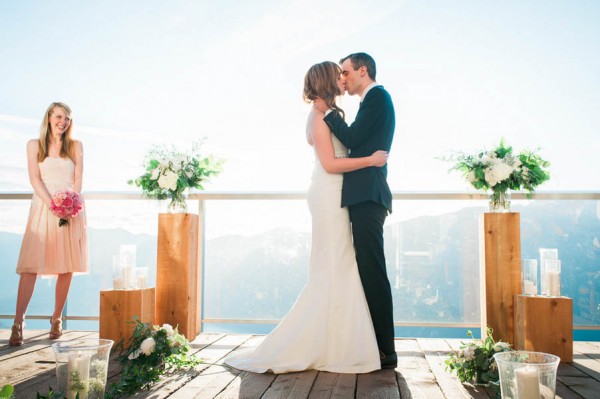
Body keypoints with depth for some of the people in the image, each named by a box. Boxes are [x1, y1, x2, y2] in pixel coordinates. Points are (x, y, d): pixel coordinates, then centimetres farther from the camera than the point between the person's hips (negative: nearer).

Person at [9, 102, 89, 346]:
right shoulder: (35, 145, 11)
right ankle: (18, 322, -12)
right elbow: (35, 179, -1)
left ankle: (57, 318, 11)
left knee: (67, 266, 0)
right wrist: (52, 204, -16)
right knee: (31, 265, -11)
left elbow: (78, 180, 5)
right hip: (43, 207, -1)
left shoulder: (76, 146, 13)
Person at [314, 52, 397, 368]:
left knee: (372, 271, -9)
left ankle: (385, 351, -2)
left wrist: (328, 112, -2)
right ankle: (380, 347, 18)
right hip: (366, 196, 10)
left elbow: (352, 139, -12)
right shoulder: (375, 99, 25)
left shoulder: (377, 96, -4)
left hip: (367, 195, -10)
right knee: (369, 271, 11)